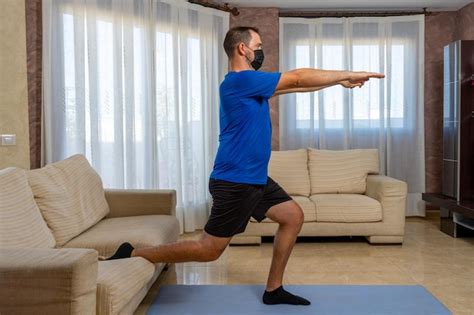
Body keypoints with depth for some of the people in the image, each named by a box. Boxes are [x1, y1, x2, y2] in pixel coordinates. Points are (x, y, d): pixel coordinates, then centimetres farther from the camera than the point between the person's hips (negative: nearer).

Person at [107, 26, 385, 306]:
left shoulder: (250, 82, 14)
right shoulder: (240, 80, -16)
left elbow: (294, 85, 21)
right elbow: (298, 78, -14)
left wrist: (340, 81, 20)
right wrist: (349, 74, -5)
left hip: (254, 178, 10)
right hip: (235, 182, -10)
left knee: (293, 216, 11)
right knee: (209, 250, -4)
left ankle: (274, 289, 19)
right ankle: (131, 255, 6)